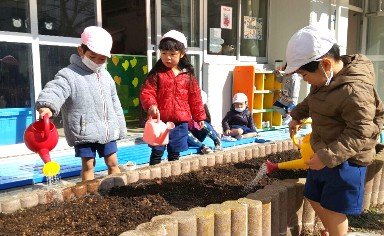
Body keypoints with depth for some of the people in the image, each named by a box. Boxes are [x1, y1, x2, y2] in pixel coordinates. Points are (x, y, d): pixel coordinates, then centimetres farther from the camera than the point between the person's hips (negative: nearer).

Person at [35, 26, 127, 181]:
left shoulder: (105, 75, 11)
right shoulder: (68, 74, -9)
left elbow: (114, 102, 17)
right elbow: (55, 90, -28)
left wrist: (120, 126, 17)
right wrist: (46, 106, -50)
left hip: (108, 130, 5)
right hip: (84, 131, -5)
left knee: (113, 163, 11)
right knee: (88, 164, 2)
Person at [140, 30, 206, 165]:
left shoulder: (188, 75, 3)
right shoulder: (156, 74, -4)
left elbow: (195, 98, 8)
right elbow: (146, 93, -10)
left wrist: (199, 117, 10)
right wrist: (151, 105, -30)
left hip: (180, 122, 3)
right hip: (160, 121, -2)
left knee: (175, 153, 15)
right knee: (157, 152, 3)